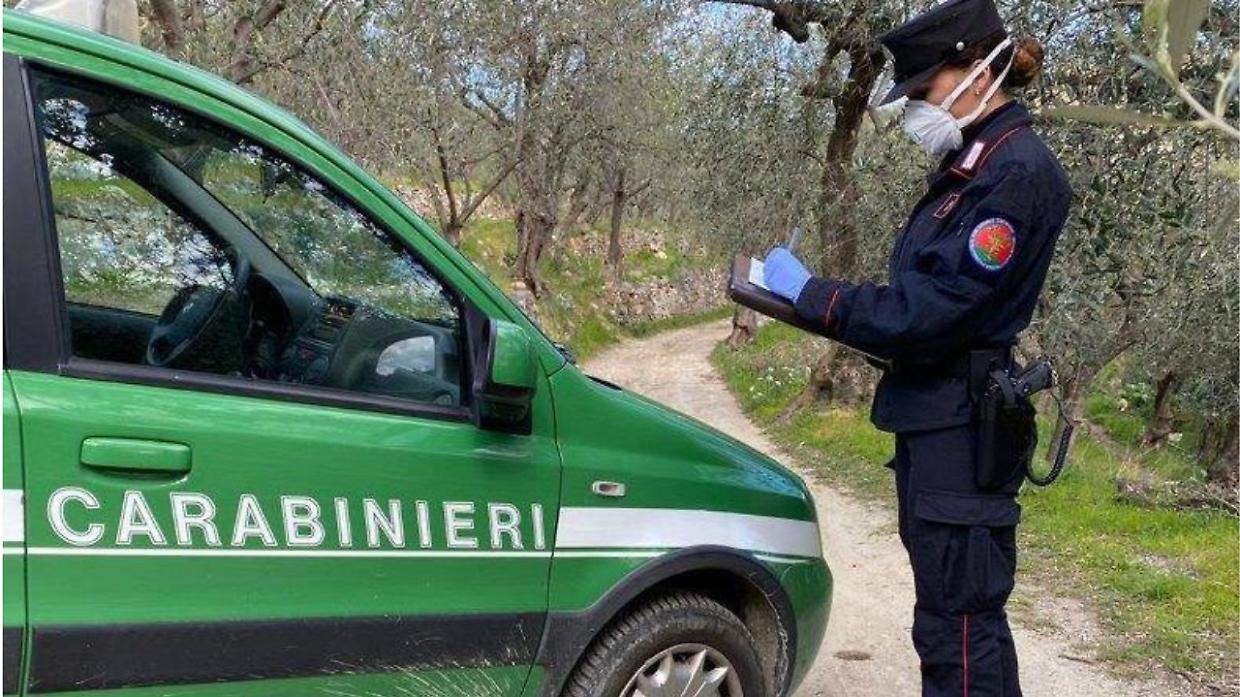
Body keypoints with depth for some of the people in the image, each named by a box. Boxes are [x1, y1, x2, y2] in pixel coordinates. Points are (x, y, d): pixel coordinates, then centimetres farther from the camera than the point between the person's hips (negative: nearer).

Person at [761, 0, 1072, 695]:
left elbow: (930, 310, -22)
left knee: (959, 624, -3)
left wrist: (811, 295, -15)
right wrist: (815, 296, 5)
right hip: (938, 424, 10)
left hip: (960, 435, -10)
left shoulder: (1017, 173, -17)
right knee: (954, 613, 19)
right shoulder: (976, 164, 13)